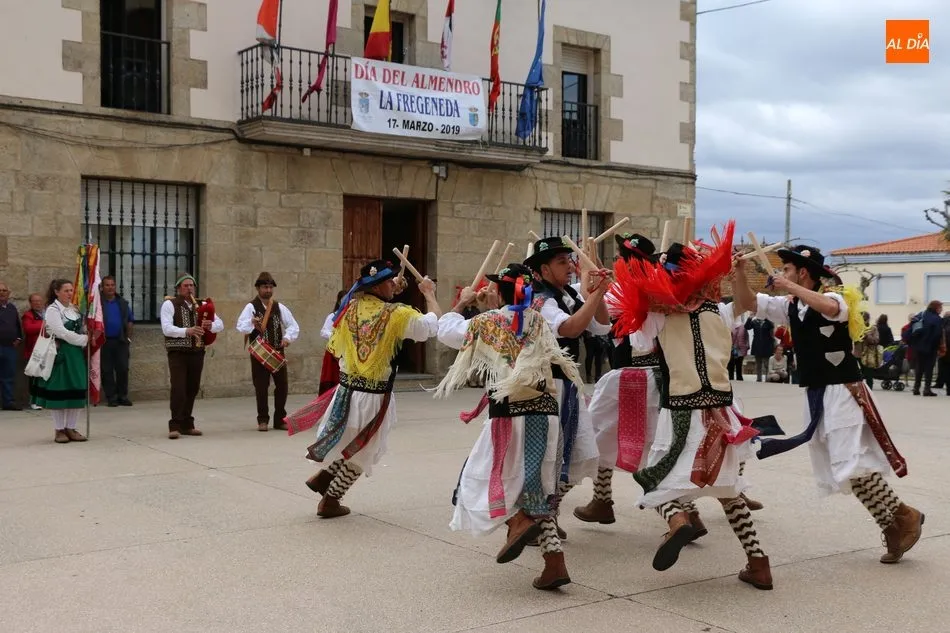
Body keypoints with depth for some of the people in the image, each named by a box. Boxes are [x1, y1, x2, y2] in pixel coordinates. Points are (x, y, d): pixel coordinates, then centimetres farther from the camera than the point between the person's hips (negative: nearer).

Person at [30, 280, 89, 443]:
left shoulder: (75, 309, 13)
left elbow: (82, 329, 15)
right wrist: (84, 339, -12)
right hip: (60, 354, -6)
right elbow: (62, 332, -16)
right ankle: (59, 430, 8)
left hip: (77, 353, 6)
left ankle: (71, 428, 12)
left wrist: (85, 339, -5)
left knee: (77, 391, 4)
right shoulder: (52, 310, -7)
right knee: (59, 391, -1)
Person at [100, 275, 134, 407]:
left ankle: (123, 396, 9)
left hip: (120, 341, 3)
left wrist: (128, 337, 7)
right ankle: (111, 397, 8)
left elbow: (130, 320, 16)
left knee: (123, 369, 0)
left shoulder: (122, 303, 11)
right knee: (107, 370, 1)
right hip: (104, 342, -3)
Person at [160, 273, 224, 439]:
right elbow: (167, 329, -14)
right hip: (178, 352, -5)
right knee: (178, 389, -12)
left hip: (197, 352, 5)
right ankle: (175, 426, -6)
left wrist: (210, 325, -15)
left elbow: (220, 324, 8)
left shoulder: (202, 305, 14)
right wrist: (187, 331, -29)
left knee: (192, 389, 9)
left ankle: (187, 424, 19)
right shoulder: (169, 304, -1)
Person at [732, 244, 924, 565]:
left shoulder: (834, 297, -13)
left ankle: (902, 518, 2)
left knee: (852, 465, -15)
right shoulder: (790, 306, 9)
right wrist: (740, 271, -4)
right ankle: (893, 525, 16)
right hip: (816, 395, 8)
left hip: (843, 392, -8)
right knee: (835, 469, 7)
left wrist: (790, 286, -31)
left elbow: (830, 308, -37)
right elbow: (748, 302, 11)